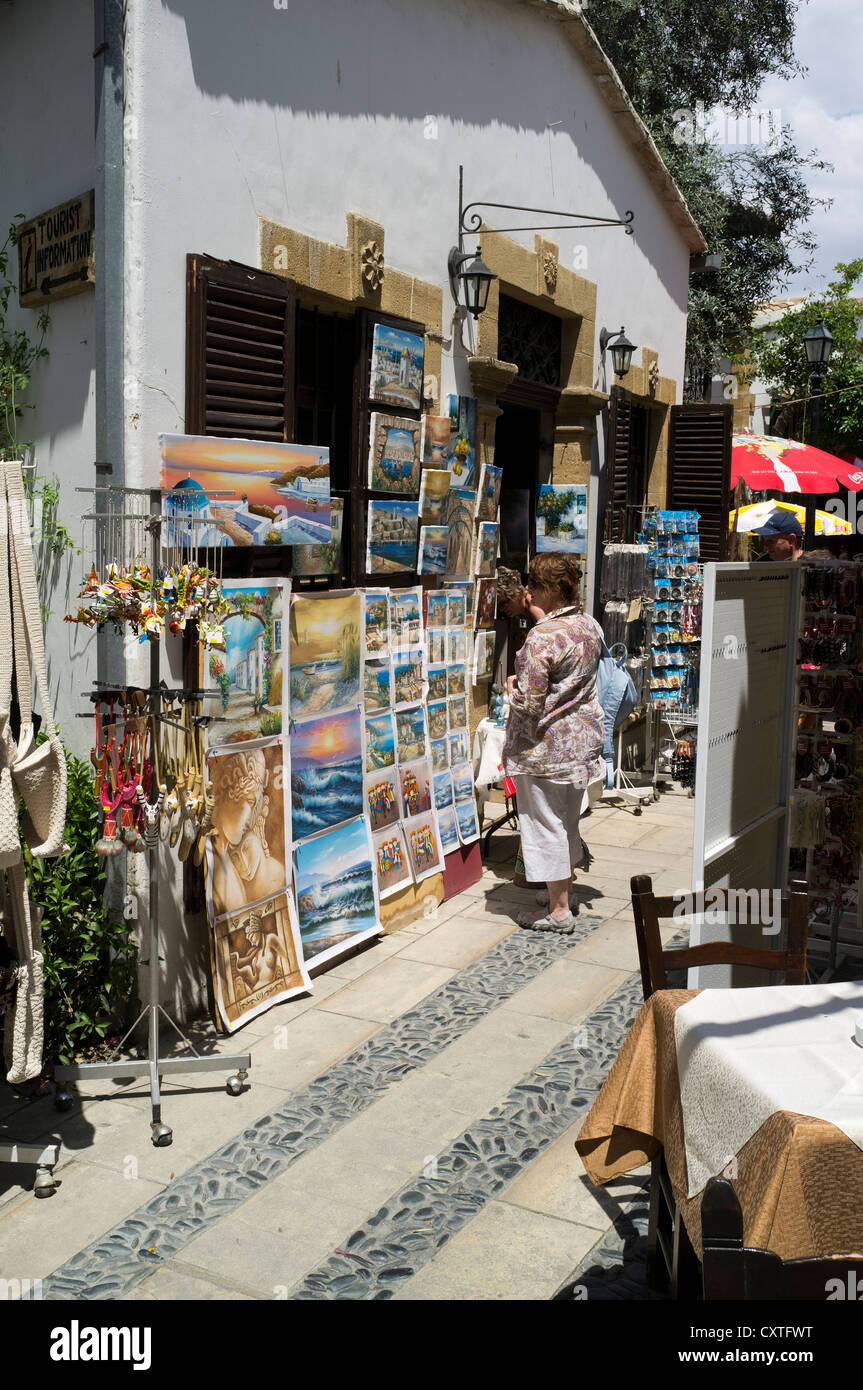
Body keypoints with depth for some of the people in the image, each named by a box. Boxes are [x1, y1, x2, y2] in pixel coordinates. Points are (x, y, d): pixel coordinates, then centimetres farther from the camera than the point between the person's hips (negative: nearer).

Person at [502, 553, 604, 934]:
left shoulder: (541, 637, -23)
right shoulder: (589, 627, 3)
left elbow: (530, 704, -25)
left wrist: (512, 686, -4)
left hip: (545, 745, -8)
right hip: (583, 738, 8)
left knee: (545, 824, 4)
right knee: (568, 820, 19)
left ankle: (558, 912, 12)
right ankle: (563, 897, 33)